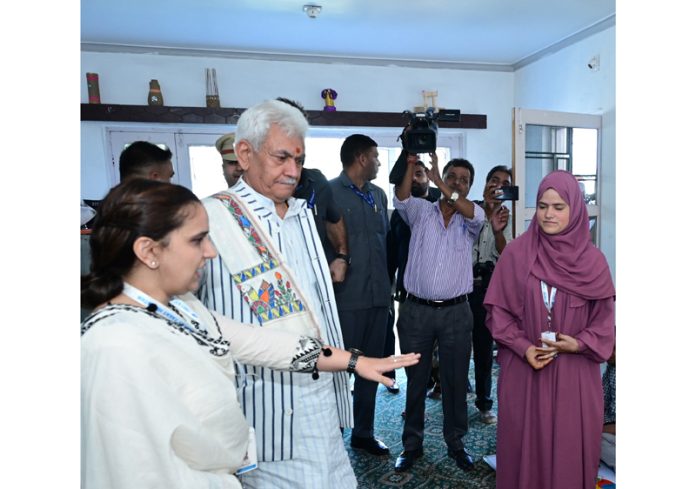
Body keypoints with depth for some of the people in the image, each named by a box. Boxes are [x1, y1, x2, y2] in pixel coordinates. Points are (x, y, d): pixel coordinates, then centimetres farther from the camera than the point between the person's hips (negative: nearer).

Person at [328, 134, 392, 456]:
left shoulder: (379, 195, 14)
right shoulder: (329, 193, -8)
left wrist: (388, 286, 13)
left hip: (378, 296, 7)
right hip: (346, 298, -6)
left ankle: (364, 432, 32)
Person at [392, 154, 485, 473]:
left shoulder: (470, 220, 6)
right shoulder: (421, 210, 5)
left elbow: (474, 213, -17)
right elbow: (401, 198, -14)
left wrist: (437, 181, -19)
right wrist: (411, 162, -24)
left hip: (455, 312, 1)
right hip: (416, 310, 0)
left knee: (455, 381, 11)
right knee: (415, 380, 11)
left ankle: (455, 442, 30)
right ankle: (412, 443, 26)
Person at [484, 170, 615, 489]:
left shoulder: (592, 260, -1)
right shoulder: (515, 253, -5)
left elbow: (604, 319, 4)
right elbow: (498, 309, -2)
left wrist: (580, 344, -12)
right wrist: (523, 347, -14)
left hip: (575, 373, 1)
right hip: (524, 370, -1)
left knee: (570, 445, 12)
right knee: (525, 444, 10)